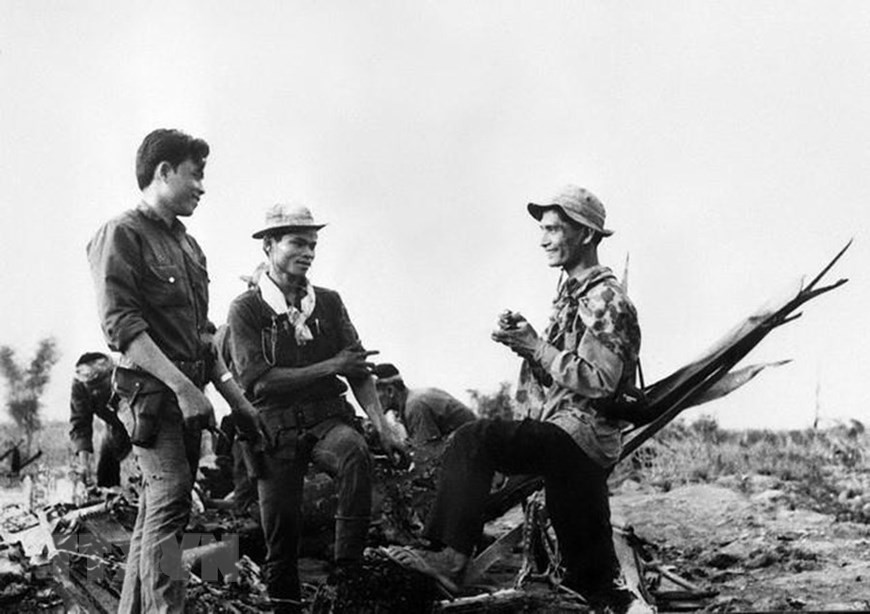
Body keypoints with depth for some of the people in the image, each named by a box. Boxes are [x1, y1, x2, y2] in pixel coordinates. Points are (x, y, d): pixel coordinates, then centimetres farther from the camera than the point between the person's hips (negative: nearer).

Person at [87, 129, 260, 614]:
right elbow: (122, 326, -17)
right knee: (170, 499, -16)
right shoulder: (122, 235, -6)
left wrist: (236, 396, 19)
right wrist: (181, 386, -22)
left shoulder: (187, 245, 20)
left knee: (158, 508, 11)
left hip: (187, 391, 8)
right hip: (153, 388, -8)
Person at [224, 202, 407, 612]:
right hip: (276, 429, -1)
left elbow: (358, 371, 6)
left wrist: (382, 425, -7)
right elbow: (257, 380, -12)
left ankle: (348, 569, -25)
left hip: (328, 419, 2)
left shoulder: (329, 303, 9)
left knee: (355, 452, -32)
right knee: (280, 539, -2)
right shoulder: (246, 309, -1)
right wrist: (329, 367, -14)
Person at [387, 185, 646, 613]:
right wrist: (520, 340, 1)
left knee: (474, 439, -25)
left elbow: (598, 382, -20)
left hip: (581, 432, -10)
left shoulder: (606, 300, -11)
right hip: (568, 434, 10)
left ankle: (453, 558, -26)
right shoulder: (571, 294, 20)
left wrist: (535, 346, -17)